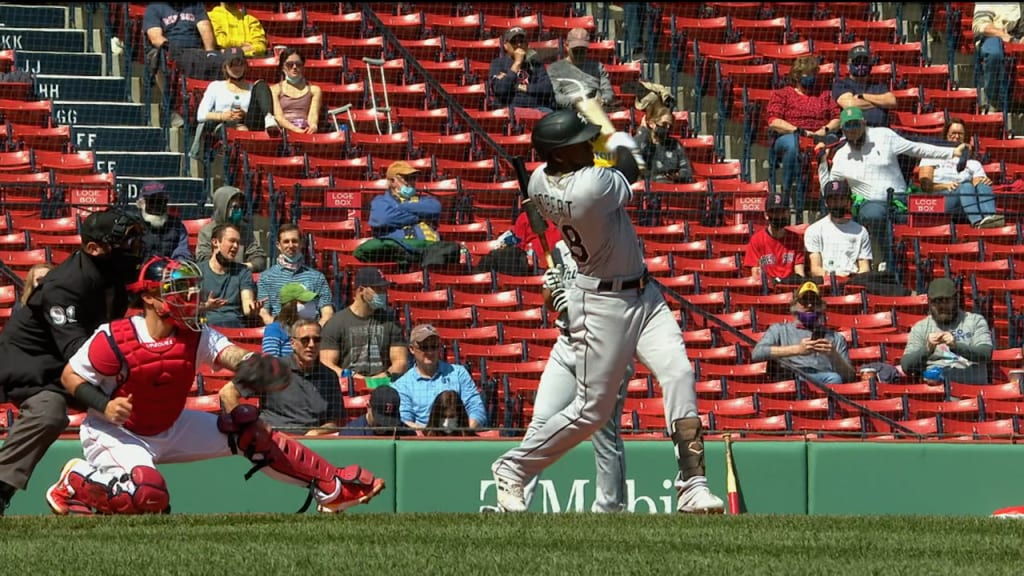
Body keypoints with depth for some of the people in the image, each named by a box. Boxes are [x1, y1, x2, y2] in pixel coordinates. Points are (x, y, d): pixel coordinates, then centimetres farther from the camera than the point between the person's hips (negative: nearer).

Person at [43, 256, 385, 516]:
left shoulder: (197, 337, -10)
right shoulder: (115, 340, -25)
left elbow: (230, 354, -27)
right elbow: (70, 377, -15)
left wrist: (255, 366, -51)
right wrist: (103, 406, -32)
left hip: (170, 430, 6)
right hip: (114, 433, -6)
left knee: (245, 427, -3)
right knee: (149, 493, -35)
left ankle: (329, 487, 5)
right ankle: (75, 484, -8)